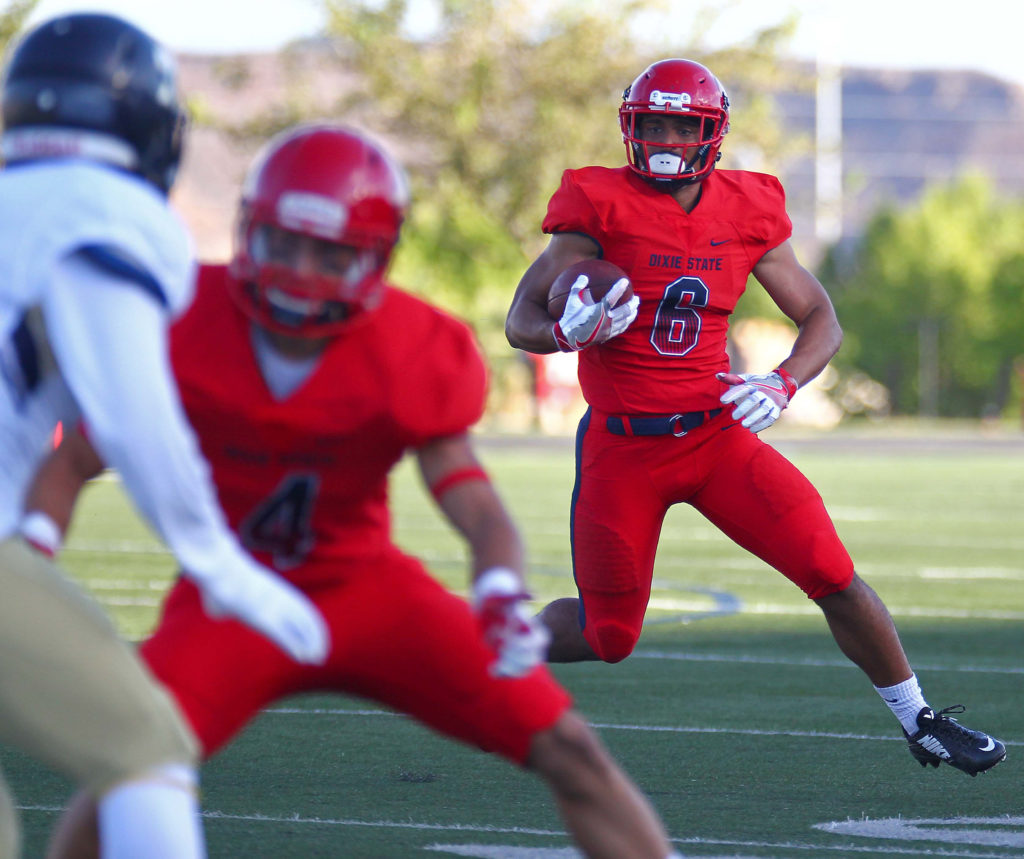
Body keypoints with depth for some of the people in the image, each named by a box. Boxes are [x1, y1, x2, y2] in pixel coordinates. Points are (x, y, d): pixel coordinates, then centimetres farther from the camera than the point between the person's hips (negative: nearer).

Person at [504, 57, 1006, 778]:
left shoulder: (746, 213, 1)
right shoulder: (603, 208, -9)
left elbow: (822, 321, 8)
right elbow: (521, 321, -7)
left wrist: (783, 384, -12)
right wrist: (568, 333, -30)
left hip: (716, 434, 3)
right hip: (622, 447, -3)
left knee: (833, 575, -9)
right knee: (608, 636, 3)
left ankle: (920, 723, 8)